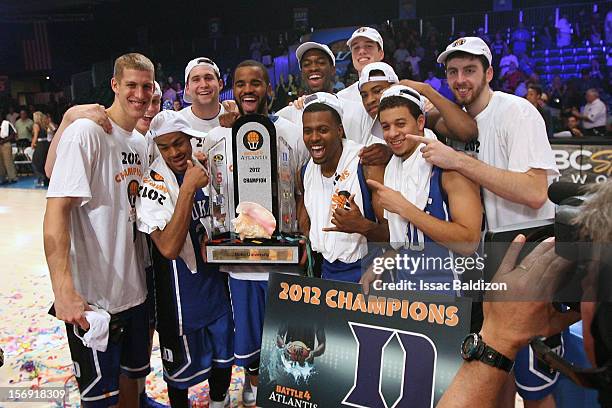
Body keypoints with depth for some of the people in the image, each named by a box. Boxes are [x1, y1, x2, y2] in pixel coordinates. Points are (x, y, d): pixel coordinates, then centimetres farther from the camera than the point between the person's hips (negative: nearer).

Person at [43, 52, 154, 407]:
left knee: (131, 372, 23)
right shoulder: (86, 132, -15)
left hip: (134, 288, 7)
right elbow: (57, 210, -22)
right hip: (92, 296, -7)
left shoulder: (141, 143, 9)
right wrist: (63, 289, -29)